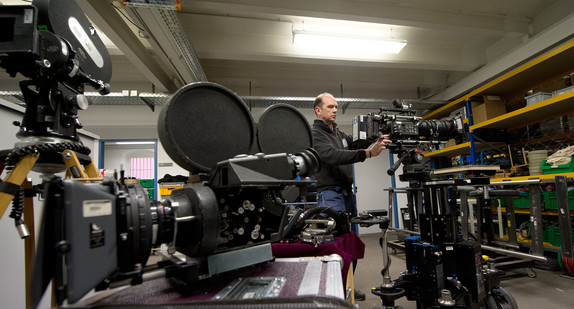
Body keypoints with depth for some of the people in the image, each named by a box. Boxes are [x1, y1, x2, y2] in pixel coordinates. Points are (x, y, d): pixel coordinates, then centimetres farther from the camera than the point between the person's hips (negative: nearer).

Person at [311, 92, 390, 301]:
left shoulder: (339, 133, 17)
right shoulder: (315, 134, -10)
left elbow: (355, 147, 17)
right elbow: (333, 156, -24)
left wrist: (376, 143, -2)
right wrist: (368, 153, -31)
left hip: (348, 193, 9)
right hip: (330, 195, -9)